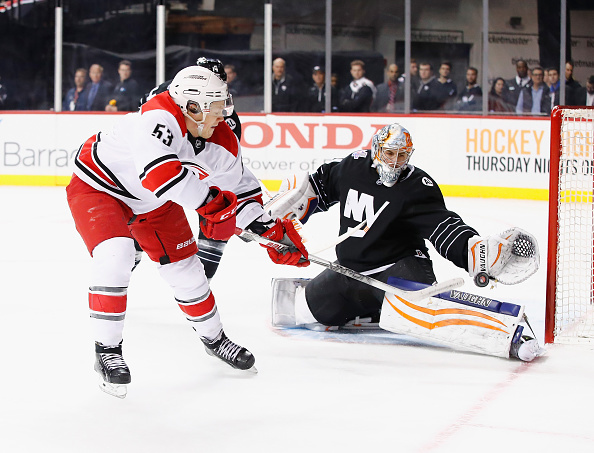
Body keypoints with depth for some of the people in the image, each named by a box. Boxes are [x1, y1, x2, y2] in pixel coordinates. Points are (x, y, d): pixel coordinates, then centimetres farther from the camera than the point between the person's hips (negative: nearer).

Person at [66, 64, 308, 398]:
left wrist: (273, 231, -4)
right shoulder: (158, 119, -38)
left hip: (154, 202, 7)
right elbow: (160, 172, -52)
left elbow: (237, 191, 2)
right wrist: (211, 203, -47)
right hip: (99, 186, -7)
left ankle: (214, 338, 32)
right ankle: (107, 351, -14)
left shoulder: (223, 142, -13)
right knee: (115, 257, -28)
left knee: (185, 266, 7)